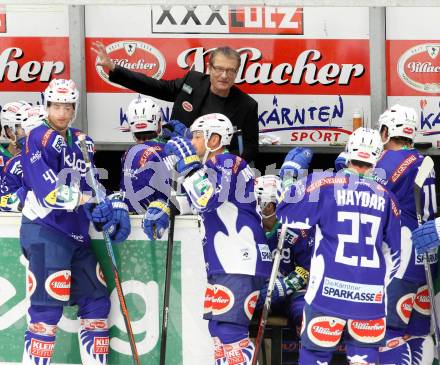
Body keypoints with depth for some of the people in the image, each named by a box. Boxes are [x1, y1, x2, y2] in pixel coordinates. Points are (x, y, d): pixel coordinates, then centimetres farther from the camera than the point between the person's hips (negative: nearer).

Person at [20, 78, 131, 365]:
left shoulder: (83, 143, 15)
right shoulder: (39, 138, -8)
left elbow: (93, 186, 14)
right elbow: (49, 191, -19)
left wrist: (115, 207, -5)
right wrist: (88, 200, -28)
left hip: (77, 233, 8)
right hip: (45, 231, -8)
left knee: (96, 301, 11)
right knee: (48, 309, -13)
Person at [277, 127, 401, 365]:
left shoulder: (327, 184, -4)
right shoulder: (385, 196, 9)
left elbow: (288, 214, 0)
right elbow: (393, 251, 17)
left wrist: (294, 184, 17)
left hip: (330, 290, -3)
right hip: (371, 295, 3)